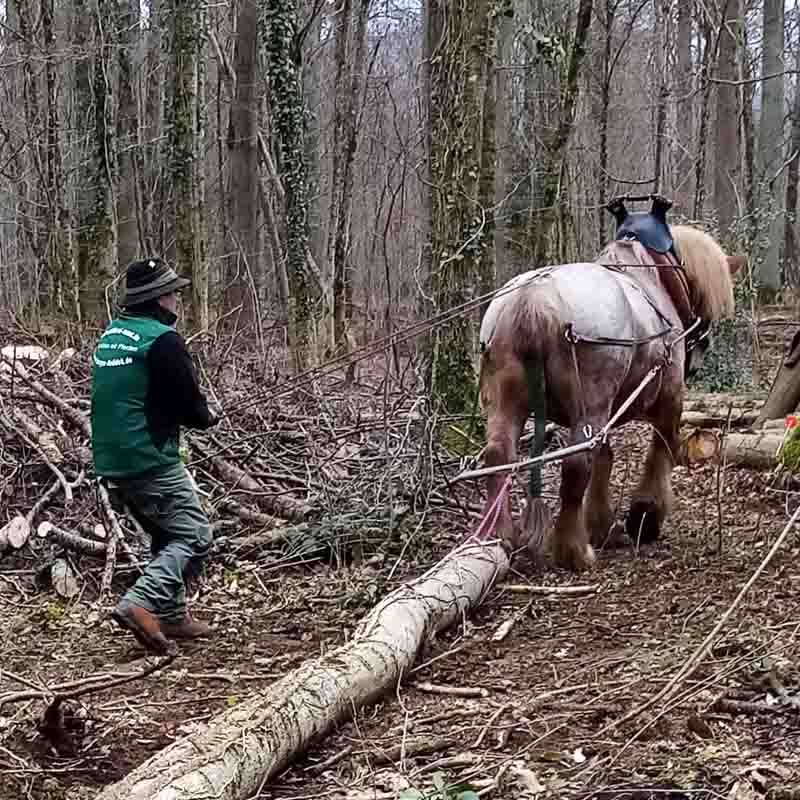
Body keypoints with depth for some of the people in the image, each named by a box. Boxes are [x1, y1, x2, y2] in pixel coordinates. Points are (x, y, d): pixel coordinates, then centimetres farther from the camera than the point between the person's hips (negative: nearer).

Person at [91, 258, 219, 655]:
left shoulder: (109, 335, 13)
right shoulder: (163, 340, -14)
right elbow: (190, 407, -14)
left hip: (111, 462, 9)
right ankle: (140, 604, -21)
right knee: (194, 537, -6)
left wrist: (193, 413, 16)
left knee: (167, 537, 21)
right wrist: (207, 417, 10)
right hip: (151, 461, -9)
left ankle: (172, 615, 22)